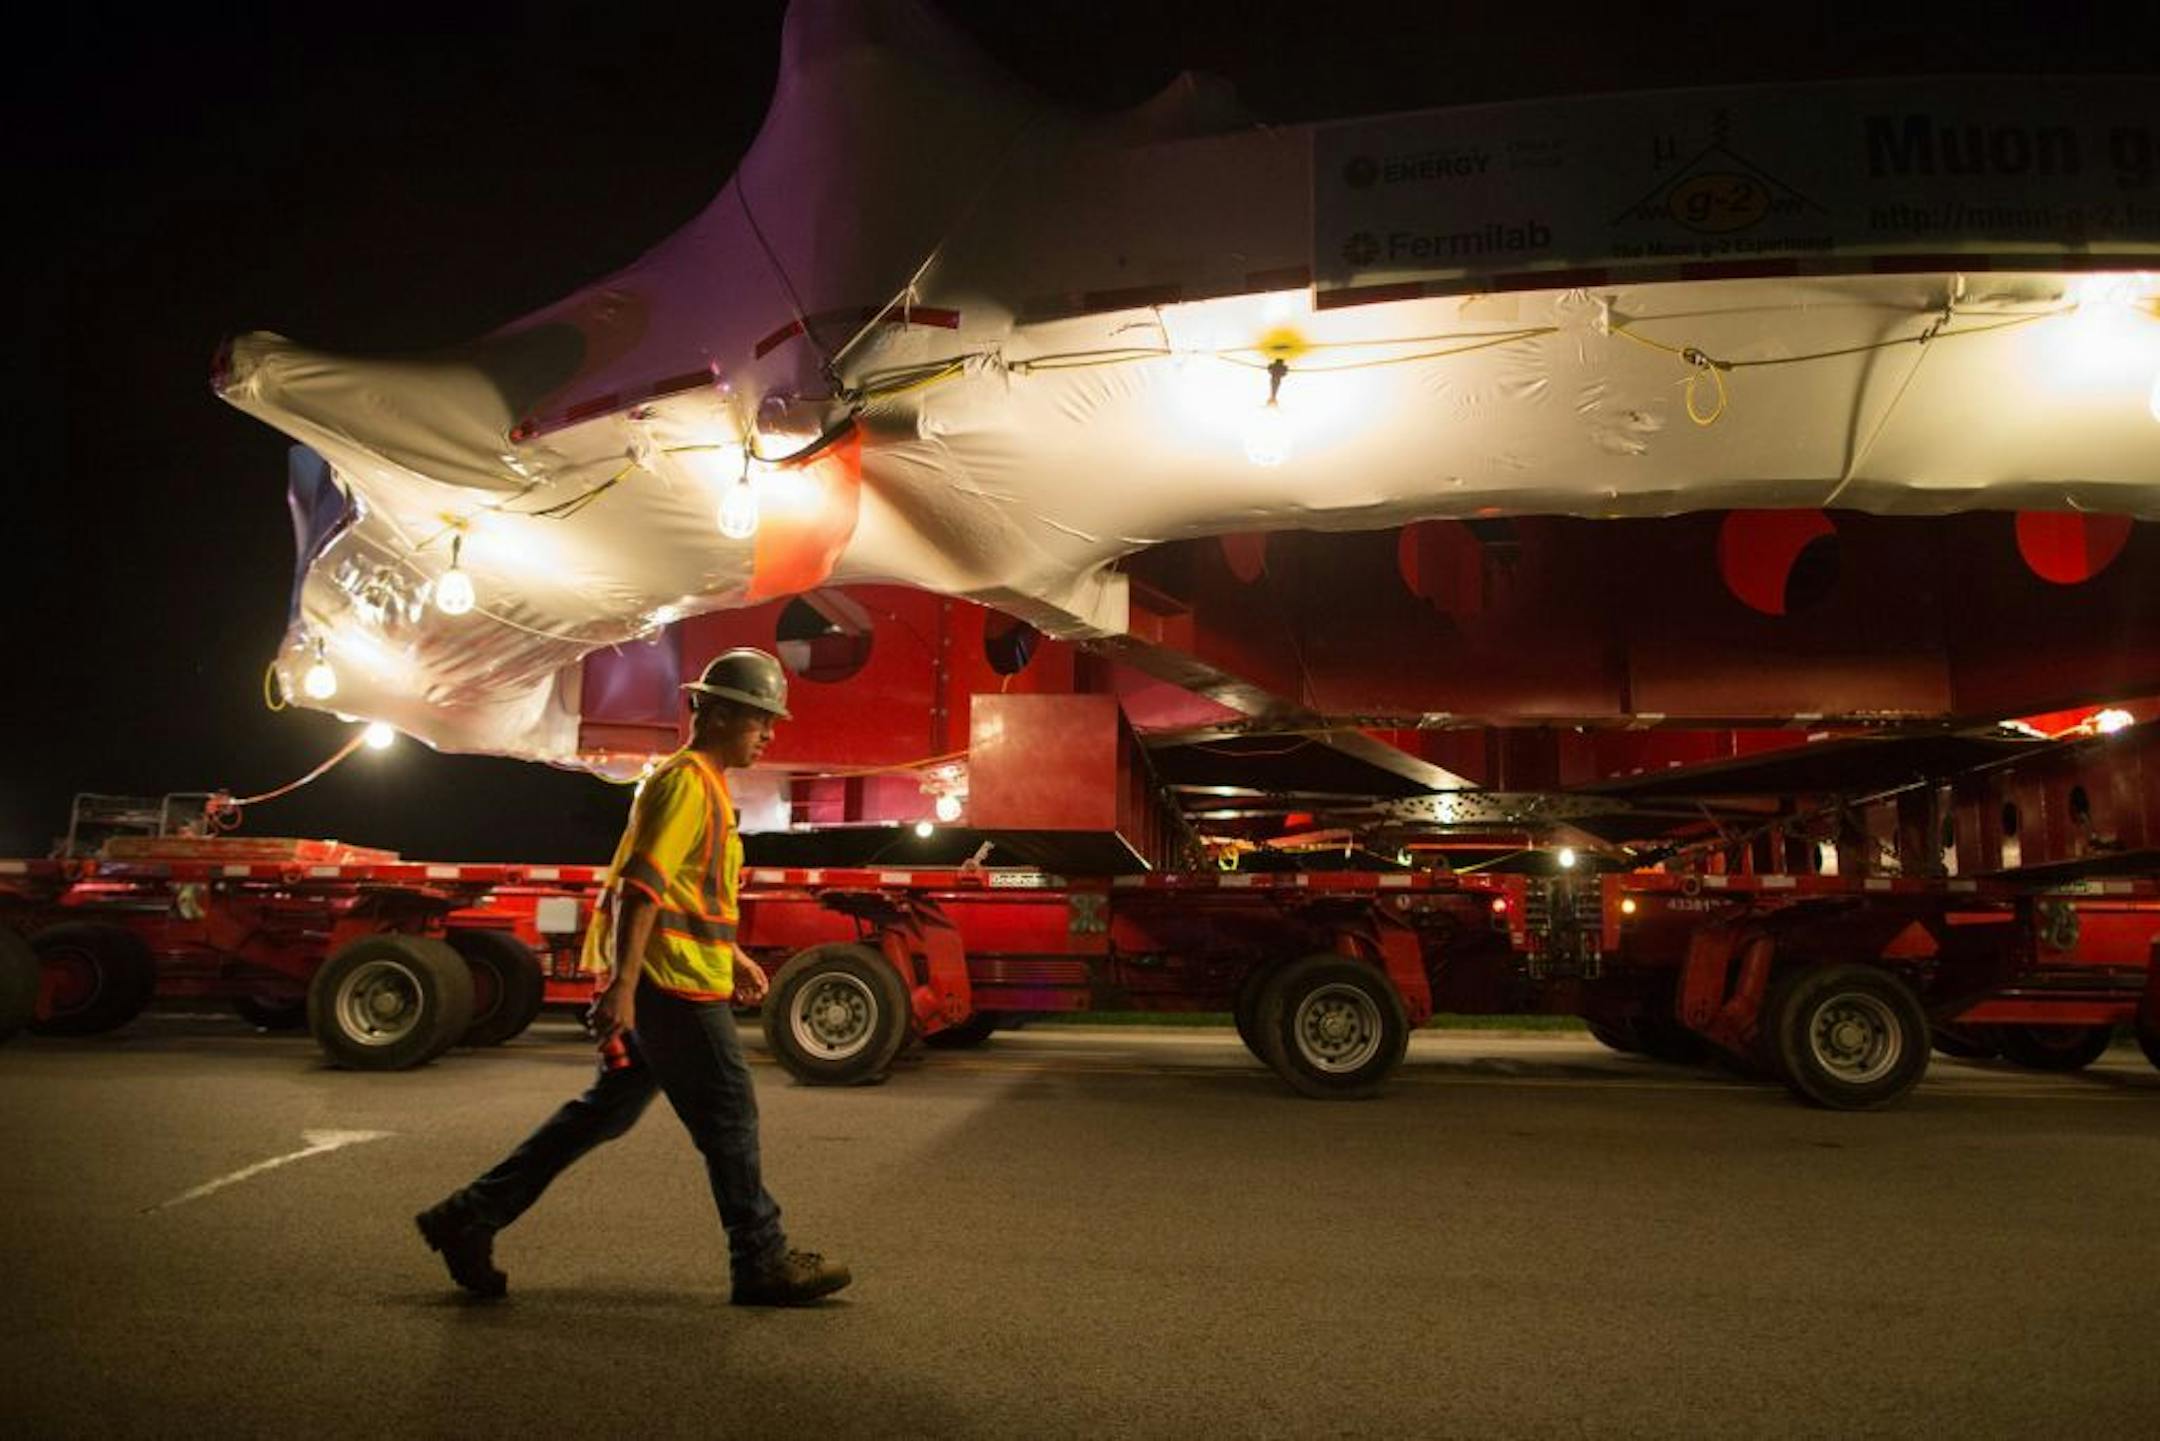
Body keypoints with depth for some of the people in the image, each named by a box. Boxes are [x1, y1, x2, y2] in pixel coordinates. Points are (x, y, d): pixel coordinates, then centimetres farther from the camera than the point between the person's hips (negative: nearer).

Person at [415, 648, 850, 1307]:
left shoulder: (705, 785, 19)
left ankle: (471, 1217, 19)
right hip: (676, 985, -10)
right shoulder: (686, 782, -14)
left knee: (605, 1111, 14)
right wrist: (623, 985, -26)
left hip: (676, 985, 10)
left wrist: (733, 957, 26)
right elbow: (642, 885, -22)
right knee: (729, 1117, -1)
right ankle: (763, 1264, 10)